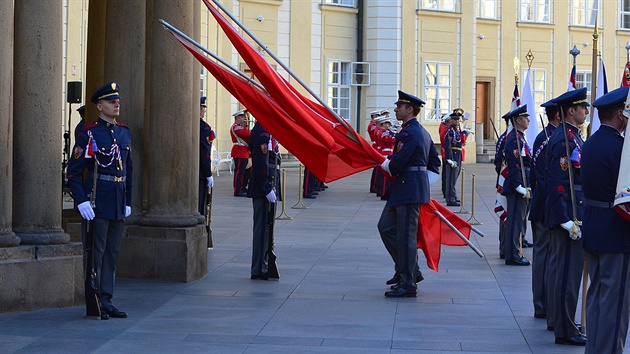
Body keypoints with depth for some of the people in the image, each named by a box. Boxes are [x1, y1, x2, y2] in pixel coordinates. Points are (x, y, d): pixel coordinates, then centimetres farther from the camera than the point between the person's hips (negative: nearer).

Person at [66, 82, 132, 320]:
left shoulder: (124, 132, 12)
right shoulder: (89, 133, -8)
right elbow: (74, 171, -10)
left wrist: (128, 201, 14)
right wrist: (81, 201, -18)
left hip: (118, 202, 7)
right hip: (97, 201, -7)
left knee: (112, 253, 10)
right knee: (95, 253, -3)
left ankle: (107, 302, 16)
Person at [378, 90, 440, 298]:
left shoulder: (408, 133, -17)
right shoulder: (422, 132, 16)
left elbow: (397, 164, -21)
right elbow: (435, 162, 21)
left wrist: (385, 165, 0)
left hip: (408, 189, -11)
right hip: (404, 190, 11)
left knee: (405, 235, -6)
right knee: (386, 226, 15)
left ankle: (408, 284, -2)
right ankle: (410, 270, 19)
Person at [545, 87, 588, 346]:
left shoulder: (572, 136, 15)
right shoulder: (563, 140, -17)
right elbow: (558, 184, -21)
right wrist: (568, 221, -23)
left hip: (574, 214, 10)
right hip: (568, 214, -10)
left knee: (565, 271, 16)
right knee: (567, 272, -6)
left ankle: (564, 323, 25)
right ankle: (565, 331, -2)